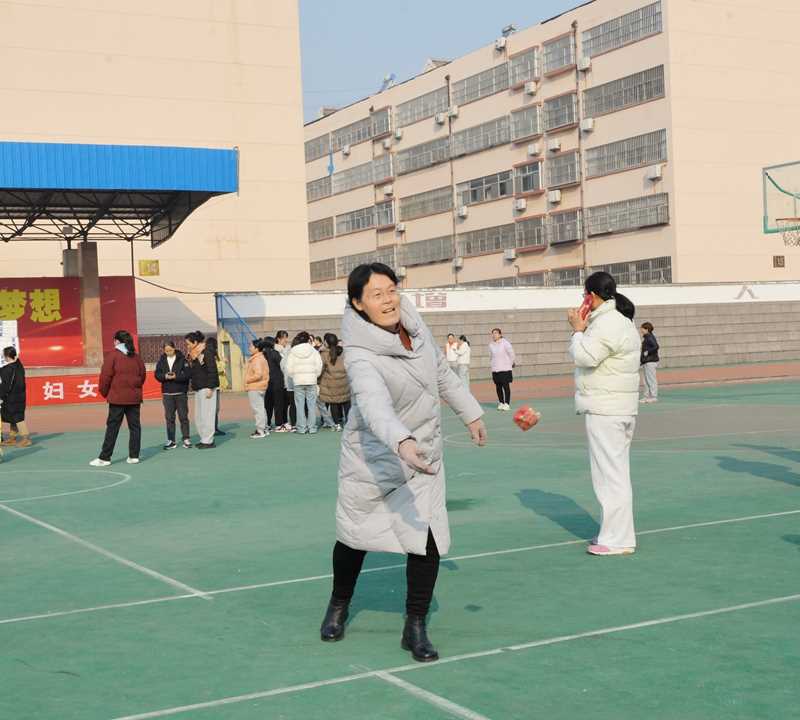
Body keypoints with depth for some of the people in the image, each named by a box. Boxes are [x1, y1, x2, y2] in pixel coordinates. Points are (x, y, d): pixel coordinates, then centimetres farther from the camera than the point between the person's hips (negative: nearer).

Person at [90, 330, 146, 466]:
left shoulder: (113, 355, -7)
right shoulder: (136, 356, 7)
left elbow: (105, 376, -8)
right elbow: (142, 375, 12)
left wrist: (104, 392, 5)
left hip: (117, 398, -4)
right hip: (135, 397, 4)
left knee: (112, 428, -1)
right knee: (135, 426, 8)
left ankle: (104, 458, 1)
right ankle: (134, 456, 9)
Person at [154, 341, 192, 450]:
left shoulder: (182, 359, -4)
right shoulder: (162, 360, 6)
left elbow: (188, 374, -10)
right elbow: (157, 375, 3)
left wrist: (176, 377, -20)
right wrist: (165, 376, -16)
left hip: (181, 393, -3)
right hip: (167, 393, 3)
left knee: (183, 416, 1)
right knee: (169, 417, 4)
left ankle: (186, 439, 9)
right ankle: (171, 441, 9)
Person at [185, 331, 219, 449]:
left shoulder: (206, 352, -11)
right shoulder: (193, 355, 15)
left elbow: (212, 370, -16)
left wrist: (210, 388, -19)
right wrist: (193, 385, 9)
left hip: (206, 388, -9)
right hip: (198, 388, 9)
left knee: (206, 415, -6)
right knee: (198, 416, 10)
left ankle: (208, 441, -2)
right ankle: (204, 439, 16)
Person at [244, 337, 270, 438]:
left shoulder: (257, 360, -18)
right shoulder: (261, 358, 15)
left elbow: (258, 374, -27)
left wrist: (248, 380, -15)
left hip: (255, 388, -11)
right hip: (260, 387, 11)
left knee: (258, 409, -7)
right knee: (261, 408, 16)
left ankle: (260, 431, -5)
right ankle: (264, 428, 23)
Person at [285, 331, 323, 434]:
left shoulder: (292, 352, 1)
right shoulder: (313, 351, -1)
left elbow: (289, 369, -3)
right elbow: (319, 366, -2)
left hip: (298, 382, 0)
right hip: (311, 381, 0)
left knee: (300, 406, 4)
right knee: (311, 405, 4)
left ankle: (302, 428, 3)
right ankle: (312, 428, 4)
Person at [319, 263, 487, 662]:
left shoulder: (413, 322, -8)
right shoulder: (360, 356, -28)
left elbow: (441, 371, 10)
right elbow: (374, 403, -47)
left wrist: (470, 413, 18)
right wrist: (402, 442, -64)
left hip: (423, 455, 4)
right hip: (373, 458, -4)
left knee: (427, 540, -8)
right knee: (355, 538, 15)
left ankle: (415, 627, 10)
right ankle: (339, 605, 44)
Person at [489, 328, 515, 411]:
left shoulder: (505, 343, -8)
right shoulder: (491, 345, 6)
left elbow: (512, 354, -1)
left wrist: (512, 363, 9)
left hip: (505, 369, -4)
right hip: (495, 370, 4)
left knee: (506, 386, -6)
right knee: (498, 387, 7)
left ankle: (507, 404, -5)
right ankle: (501, 403, 18)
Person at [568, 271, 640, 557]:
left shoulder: (607, 323, -17)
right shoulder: (621, 321, 18)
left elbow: (585, 356, -23)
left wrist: (578, 329, -8)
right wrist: (584, 328, 10)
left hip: (605, 411, -11)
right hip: (618, 408, 11)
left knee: (610, 473, -7)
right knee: (615, 472, 16)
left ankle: (617, 540, -4)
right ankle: (614, 533, 24)